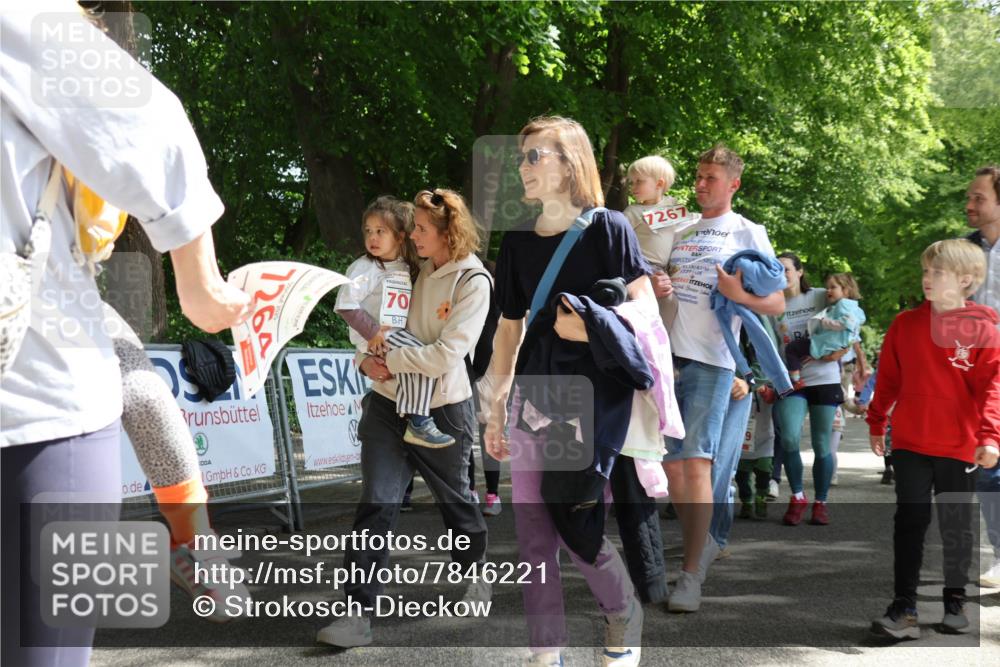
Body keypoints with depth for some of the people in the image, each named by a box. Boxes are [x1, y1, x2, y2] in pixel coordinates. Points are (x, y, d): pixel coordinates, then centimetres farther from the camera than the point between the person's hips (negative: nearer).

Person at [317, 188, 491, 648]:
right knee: (376, 505, -9)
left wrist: (388, 360, -17)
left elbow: (446, 354, -20)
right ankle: (359, 612, -8)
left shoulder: (473, 282, -12)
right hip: (389, 402, 3)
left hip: (442, 410, -3)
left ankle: (476, 571, 46)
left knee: (454, 499, 18)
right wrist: (366, 358, -7)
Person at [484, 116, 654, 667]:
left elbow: (645, 309, -8)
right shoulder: (518, 242, 11)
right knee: (534, 533, 3)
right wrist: (495, 408, 14)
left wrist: (592, 326, -25)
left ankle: (624, 617, 20)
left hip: (592, 398, -5)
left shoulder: (607, 228, -3)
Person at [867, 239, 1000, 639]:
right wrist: (877, 423, 14)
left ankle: (955, 603, 27)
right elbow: (888, 379, 12)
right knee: (909, 523, 1)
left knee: (957, 527, 11)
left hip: (959, 448, -2)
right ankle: (904, 608, 2)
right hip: (909, 444, 2)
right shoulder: (905, 324, 4)